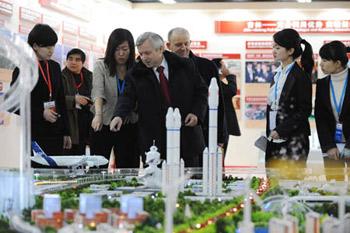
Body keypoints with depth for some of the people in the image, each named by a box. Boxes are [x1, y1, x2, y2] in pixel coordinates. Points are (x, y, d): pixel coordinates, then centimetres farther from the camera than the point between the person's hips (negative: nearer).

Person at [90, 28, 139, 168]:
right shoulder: (101, 66, -3)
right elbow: (98, 91, -20)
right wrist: (98, 114, -37)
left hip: (129, 126, 1)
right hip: (104, 125, -1)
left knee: (128, 169, 0)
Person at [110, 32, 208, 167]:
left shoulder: (185, 66, 4)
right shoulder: (136, 74, 3)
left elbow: (201, 90, 10)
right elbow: (128, 97, -8)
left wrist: (197, 113, -6)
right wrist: (119, 116, -27)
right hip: (155, 141, -1)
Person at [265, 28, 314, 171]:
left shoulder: (300, 76, -9)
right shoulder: (278, 75, 14)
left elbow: (305, 111, -12)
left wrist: (281, 130, -15)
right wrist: (270, 132, 12)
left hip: (293, 140, -7)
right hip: (274, 139, 7)